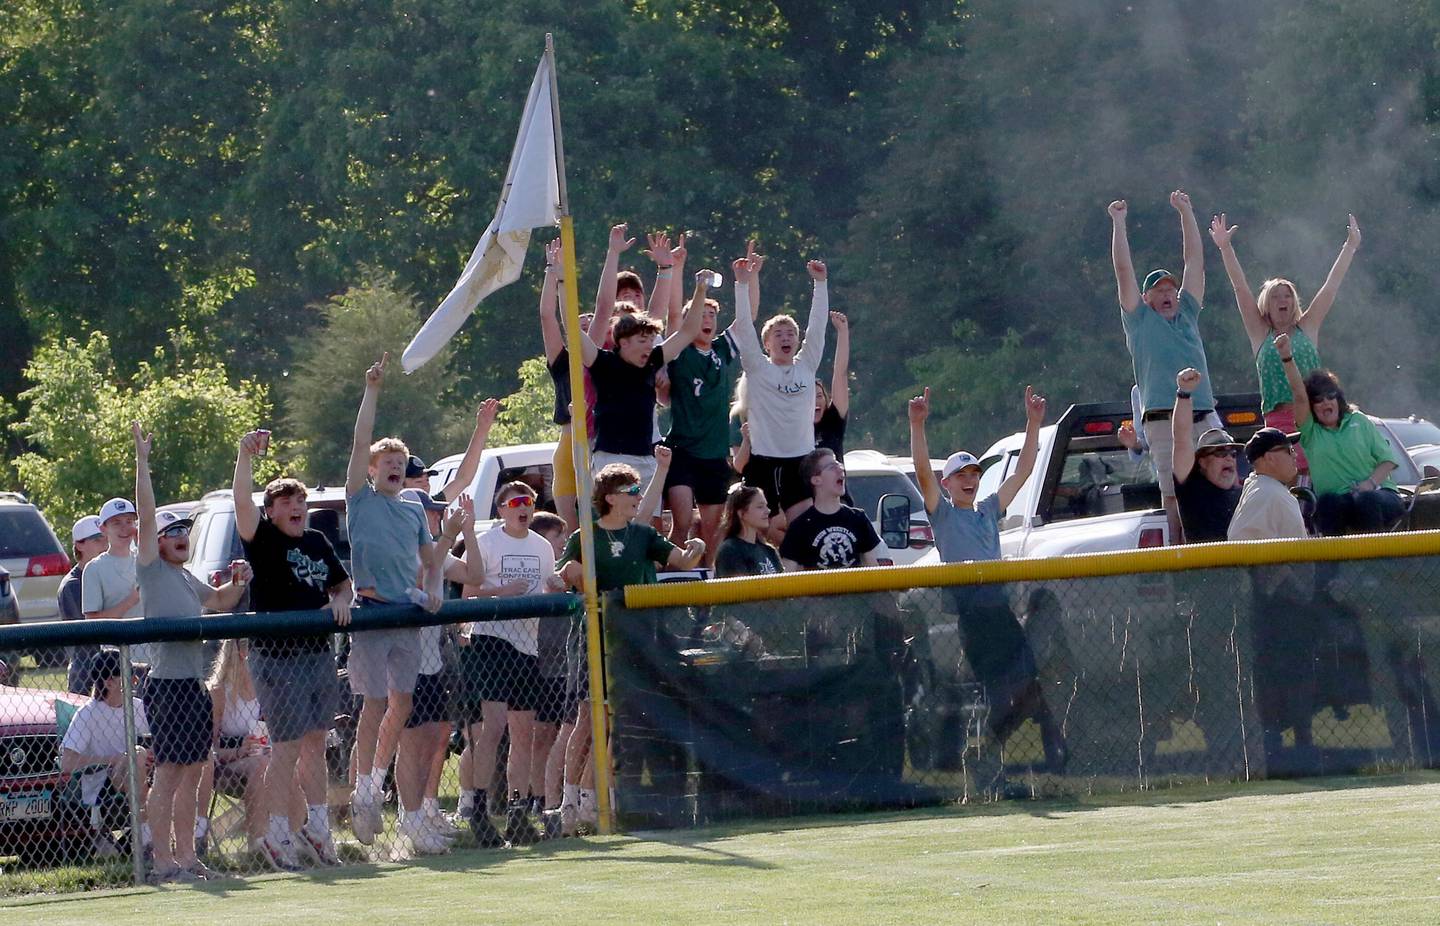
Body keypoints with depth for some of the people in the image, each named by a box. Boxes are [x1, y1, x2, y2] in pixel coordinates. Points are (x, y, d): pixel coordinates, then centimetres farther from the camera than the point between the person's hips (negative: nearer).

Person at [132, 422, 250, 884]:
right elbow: (146, 515, -13)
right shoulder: (150, 569, -3)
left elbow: (220, 601, 37)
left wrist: (237, 582, 16)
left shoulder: (187, 579, 19)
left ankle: (186, 856, 16)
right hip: (167, 684, -8)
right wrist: (142, 460, -16)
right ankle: (163, 862, -8)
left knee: (192, 774, 10)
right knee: (168, 775, -9)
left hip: (195, 685, 8)